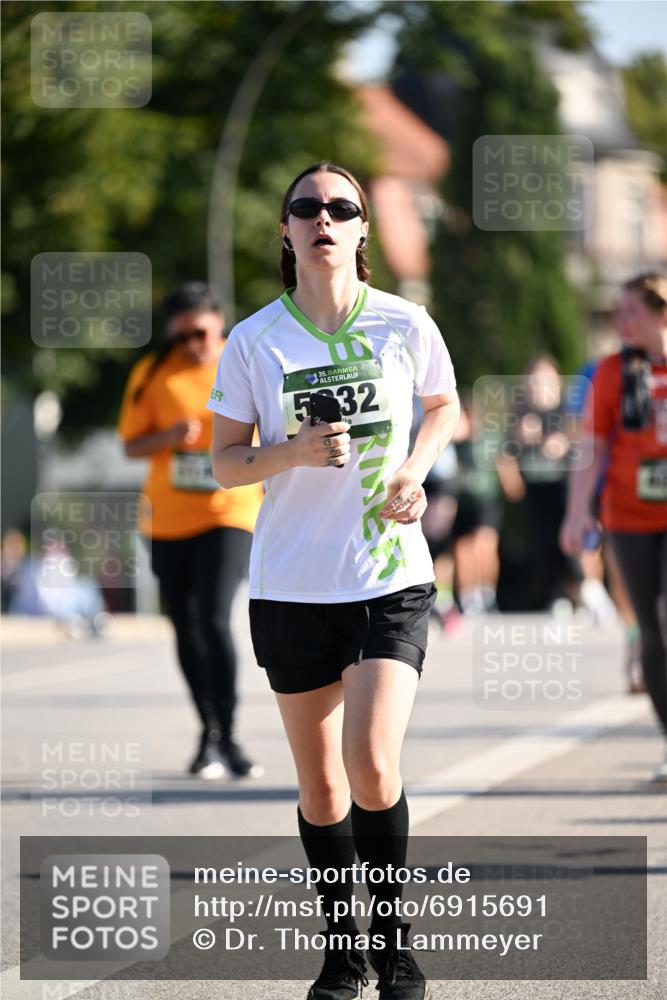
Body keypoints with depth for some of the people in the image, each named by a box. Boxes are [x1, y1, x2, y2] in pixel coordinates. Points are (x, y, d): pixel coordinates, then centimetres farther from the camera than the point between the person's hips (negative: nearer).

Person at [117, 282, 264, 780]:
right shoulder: (154, 373, 0)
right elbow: (132, 445, 2)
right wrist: (170, 436, -17)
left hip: (230, 515, -3)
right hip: (169, 520, 3)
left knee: (214, 618, -19)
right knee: (187, 628, 9)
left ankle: (227, 738, -13)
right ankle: (210, 733, 26)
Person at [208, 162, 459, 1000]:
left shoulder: (404, 326, -3)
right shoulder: (253, 341, -3)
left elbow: (444, 405, 16)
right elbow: (225, 462, 3)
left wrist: (415, 469, -3)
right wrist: (296, 452, -16)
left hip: (391, 576, -1)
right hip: (291, 585, 1)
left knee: (371, 765, -17)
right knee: (318, 785, 7)